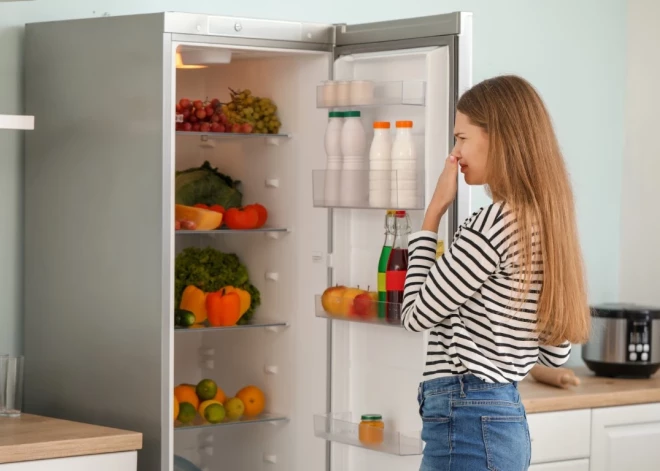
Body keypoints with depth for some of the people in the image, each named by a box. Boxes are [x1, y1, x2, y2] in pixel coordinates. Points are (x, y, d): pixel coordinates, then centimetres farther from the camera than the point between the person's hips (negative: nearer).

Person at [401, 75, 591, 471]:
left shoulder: (492, 225, -17)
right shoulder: (545, 224, 10)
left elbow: (417, 315, -8)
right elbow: (555, 353, 14)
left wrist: (435, 211, -6)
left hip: (466, 423, -9)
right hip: (507, 419, 9)